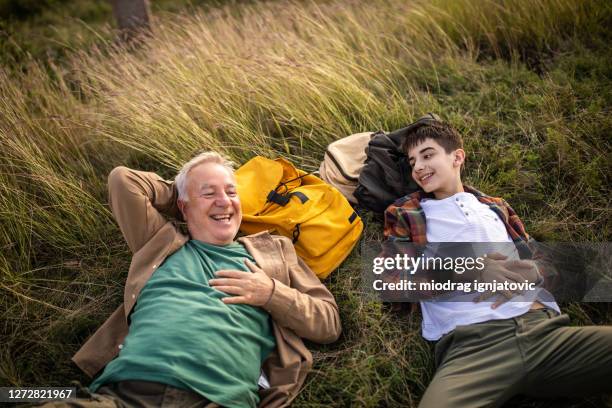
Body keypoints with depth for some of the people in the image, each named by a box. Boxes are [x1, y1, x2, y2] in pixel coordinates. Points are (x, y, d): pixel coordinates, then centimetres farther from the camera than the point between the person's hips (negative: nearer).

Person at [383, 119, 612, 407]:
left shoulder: (495, 207, 27)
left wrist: (530, 272, -2)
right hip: (471, 343, -4)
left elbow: (546, 261, 23)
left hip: (543, 327, 4)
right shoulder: (403, 213, 16)